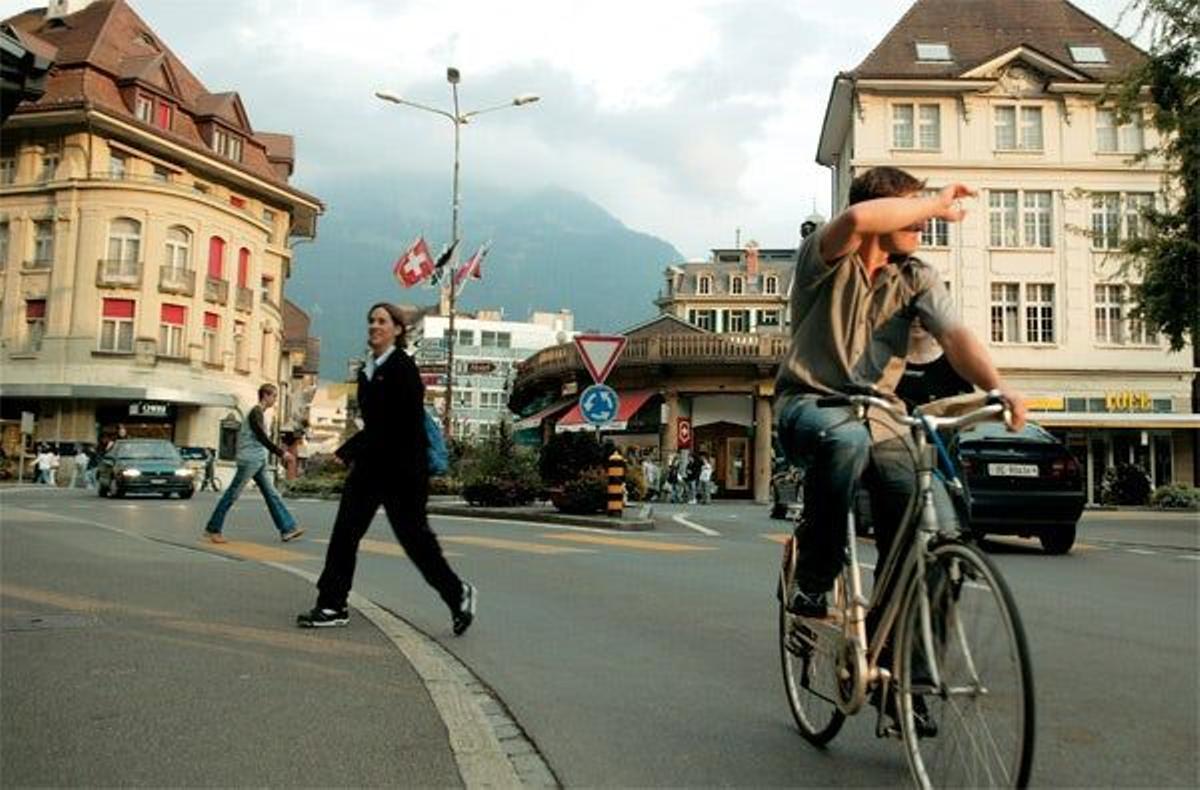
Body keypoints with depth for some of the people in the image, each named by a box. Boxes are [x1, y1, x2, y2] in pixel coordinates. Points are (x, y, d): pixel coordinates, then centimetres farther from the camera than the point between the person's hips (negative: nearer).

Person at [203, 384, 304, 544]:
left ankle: (287, 529, 2)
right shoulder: (256, 413, -12)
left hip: (259, 461, 10)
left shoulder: (259, 413, 16)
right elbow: (262, 438, -19)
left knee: (272, 494, 4)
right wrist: (281, 453, -16)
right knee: (232, 495, -2)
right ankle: (213, 529, 7)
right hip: (250, 460, -10)